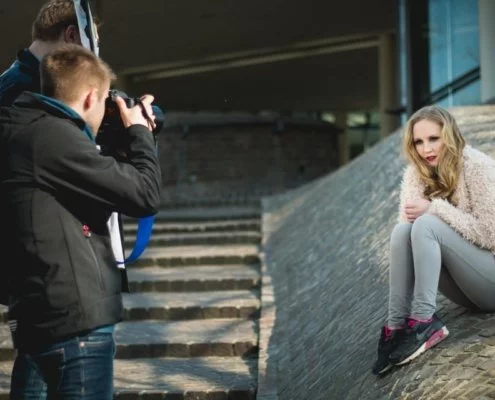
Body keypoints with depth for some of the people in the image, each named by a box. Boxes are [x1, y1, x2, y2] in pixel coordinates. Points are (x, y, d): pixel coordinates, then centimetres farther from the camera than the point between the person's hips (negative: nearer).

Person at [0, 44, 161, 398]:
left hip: (40, 319, 10)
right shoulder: (53, 136, -16)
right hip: (75, 322, -10)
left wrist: (129, 138, 17)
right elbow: (145, 195, -14)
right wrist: (139, 132, 2)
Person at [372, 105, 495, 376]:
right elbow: (409, 220, 0)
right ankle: (397, 326, -25)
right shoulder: (417, 172, 5)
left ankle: (423, 322, -29)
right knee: (403, 230, -19)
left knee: (426, 226, -26)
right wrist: (412, 214, -22)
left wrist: (435, 209, -23)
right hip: (464, 287, 6)